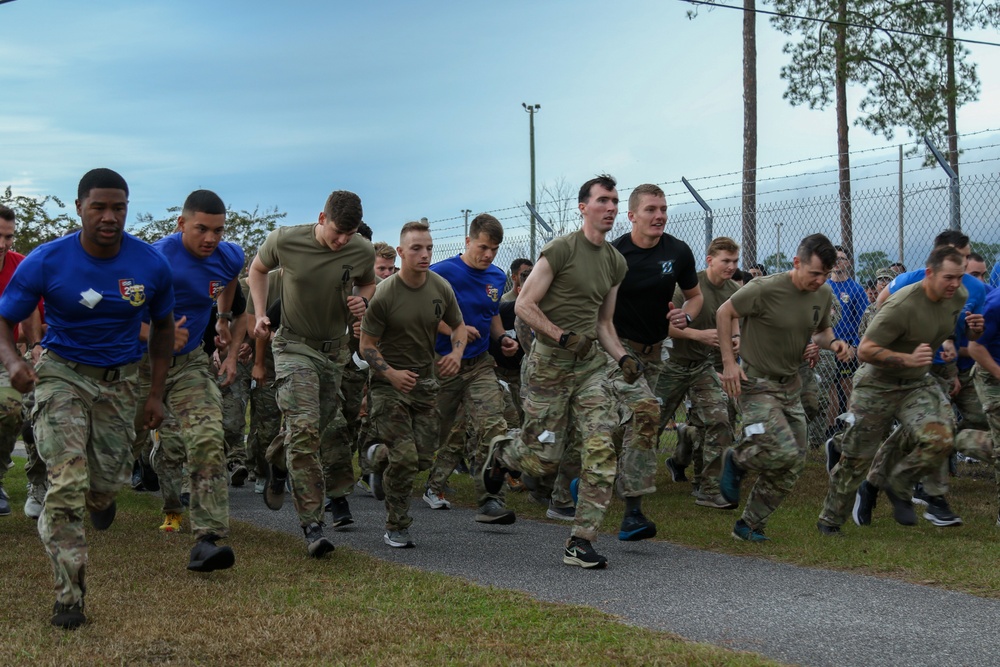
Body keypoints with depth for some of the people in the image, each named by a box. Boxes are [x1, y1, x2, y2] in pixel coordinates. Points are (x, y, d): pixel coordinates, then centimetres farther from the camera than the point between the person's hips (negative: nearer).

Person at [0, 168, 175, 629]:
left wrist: (156, 395, 4)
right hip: (63, 372, -2)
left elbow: (163, 327, 7)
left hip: (120, 379, 2)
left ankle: (100, 498, 50)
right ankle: (69, 597, -7)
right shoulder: (46, 262, -16)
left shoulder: (150, 265, -9)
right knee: (66, 483, -15)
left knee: (107, 481, 8)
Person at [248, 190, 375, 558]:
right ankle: (312, 524, -18)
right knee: (304, 428, -19)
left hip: (335, 351, 4)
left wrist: (362, 299, -9)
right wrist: (260, 314, -3)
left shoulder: (362, 252, -8)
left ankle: (278, 467, 46)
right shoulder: (285, 240, -14)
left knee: (317, 430, 11)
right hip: (295, 346, -4)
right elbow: (258, 269, 7)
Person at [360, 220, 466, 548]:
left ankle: (379, 456, 36)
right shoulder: (384, 293, -15)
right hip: (389, 381, -5)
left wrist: (456, 353, -9)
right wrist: (391, 374, -25)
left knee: (423, 457, 2)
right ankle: (396, 529, 4)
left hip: (425, 379, 5)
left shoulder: (441, 287, -2)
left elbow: (458, 327, 12)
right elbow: (367, 344, -10)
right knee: (405, 458, -13)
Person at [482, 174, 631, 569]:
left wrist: (623, 357, 3)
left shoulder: (616, 262, 12)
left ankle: (580, 543, -4)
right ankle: (502, 452, 37)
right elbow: (524, 306, -11)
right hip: (549, 362, -5)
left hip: (590, 362, 5)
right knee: (543, 461, 1)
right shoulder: (561, 250, -9)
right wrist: (563, 336, -21)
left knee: (602, 450, -11)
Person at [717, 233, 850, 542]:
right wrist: (729, 362, -13)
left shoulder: (824, 294, 1)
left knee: (793, 465, 4)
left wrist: (833, 342, -6)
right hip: (757, 383, -7)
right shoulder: (765, 289, -19)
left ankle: (750, 525, 19)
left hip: (790, 386, 7)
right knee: (784, 453, -22)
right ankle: (737, 460, 11)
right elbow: (724, 312, -8)